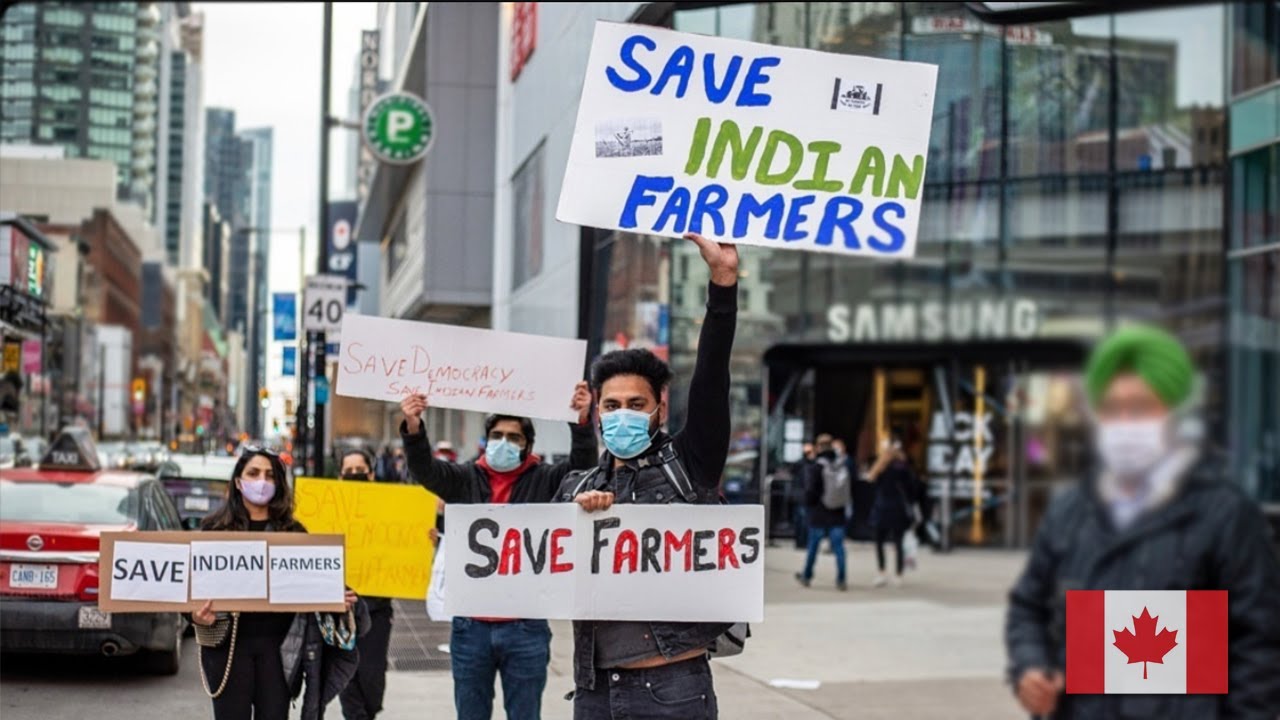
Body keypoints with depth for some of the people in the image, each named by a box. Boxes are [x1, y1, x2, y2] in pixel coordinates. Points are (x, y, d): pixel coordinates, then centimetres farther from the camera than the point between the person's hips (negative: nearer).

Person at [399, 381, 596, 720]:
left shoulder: (544, 480, 2)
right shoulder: (465, 478, 6)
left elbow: (583, 466, -11)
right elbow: (425, 468, -8)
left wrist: (582, 422, -31)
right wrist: (413, 429, -29)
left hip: (525, 627, -2)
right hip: (471, 625, 2)